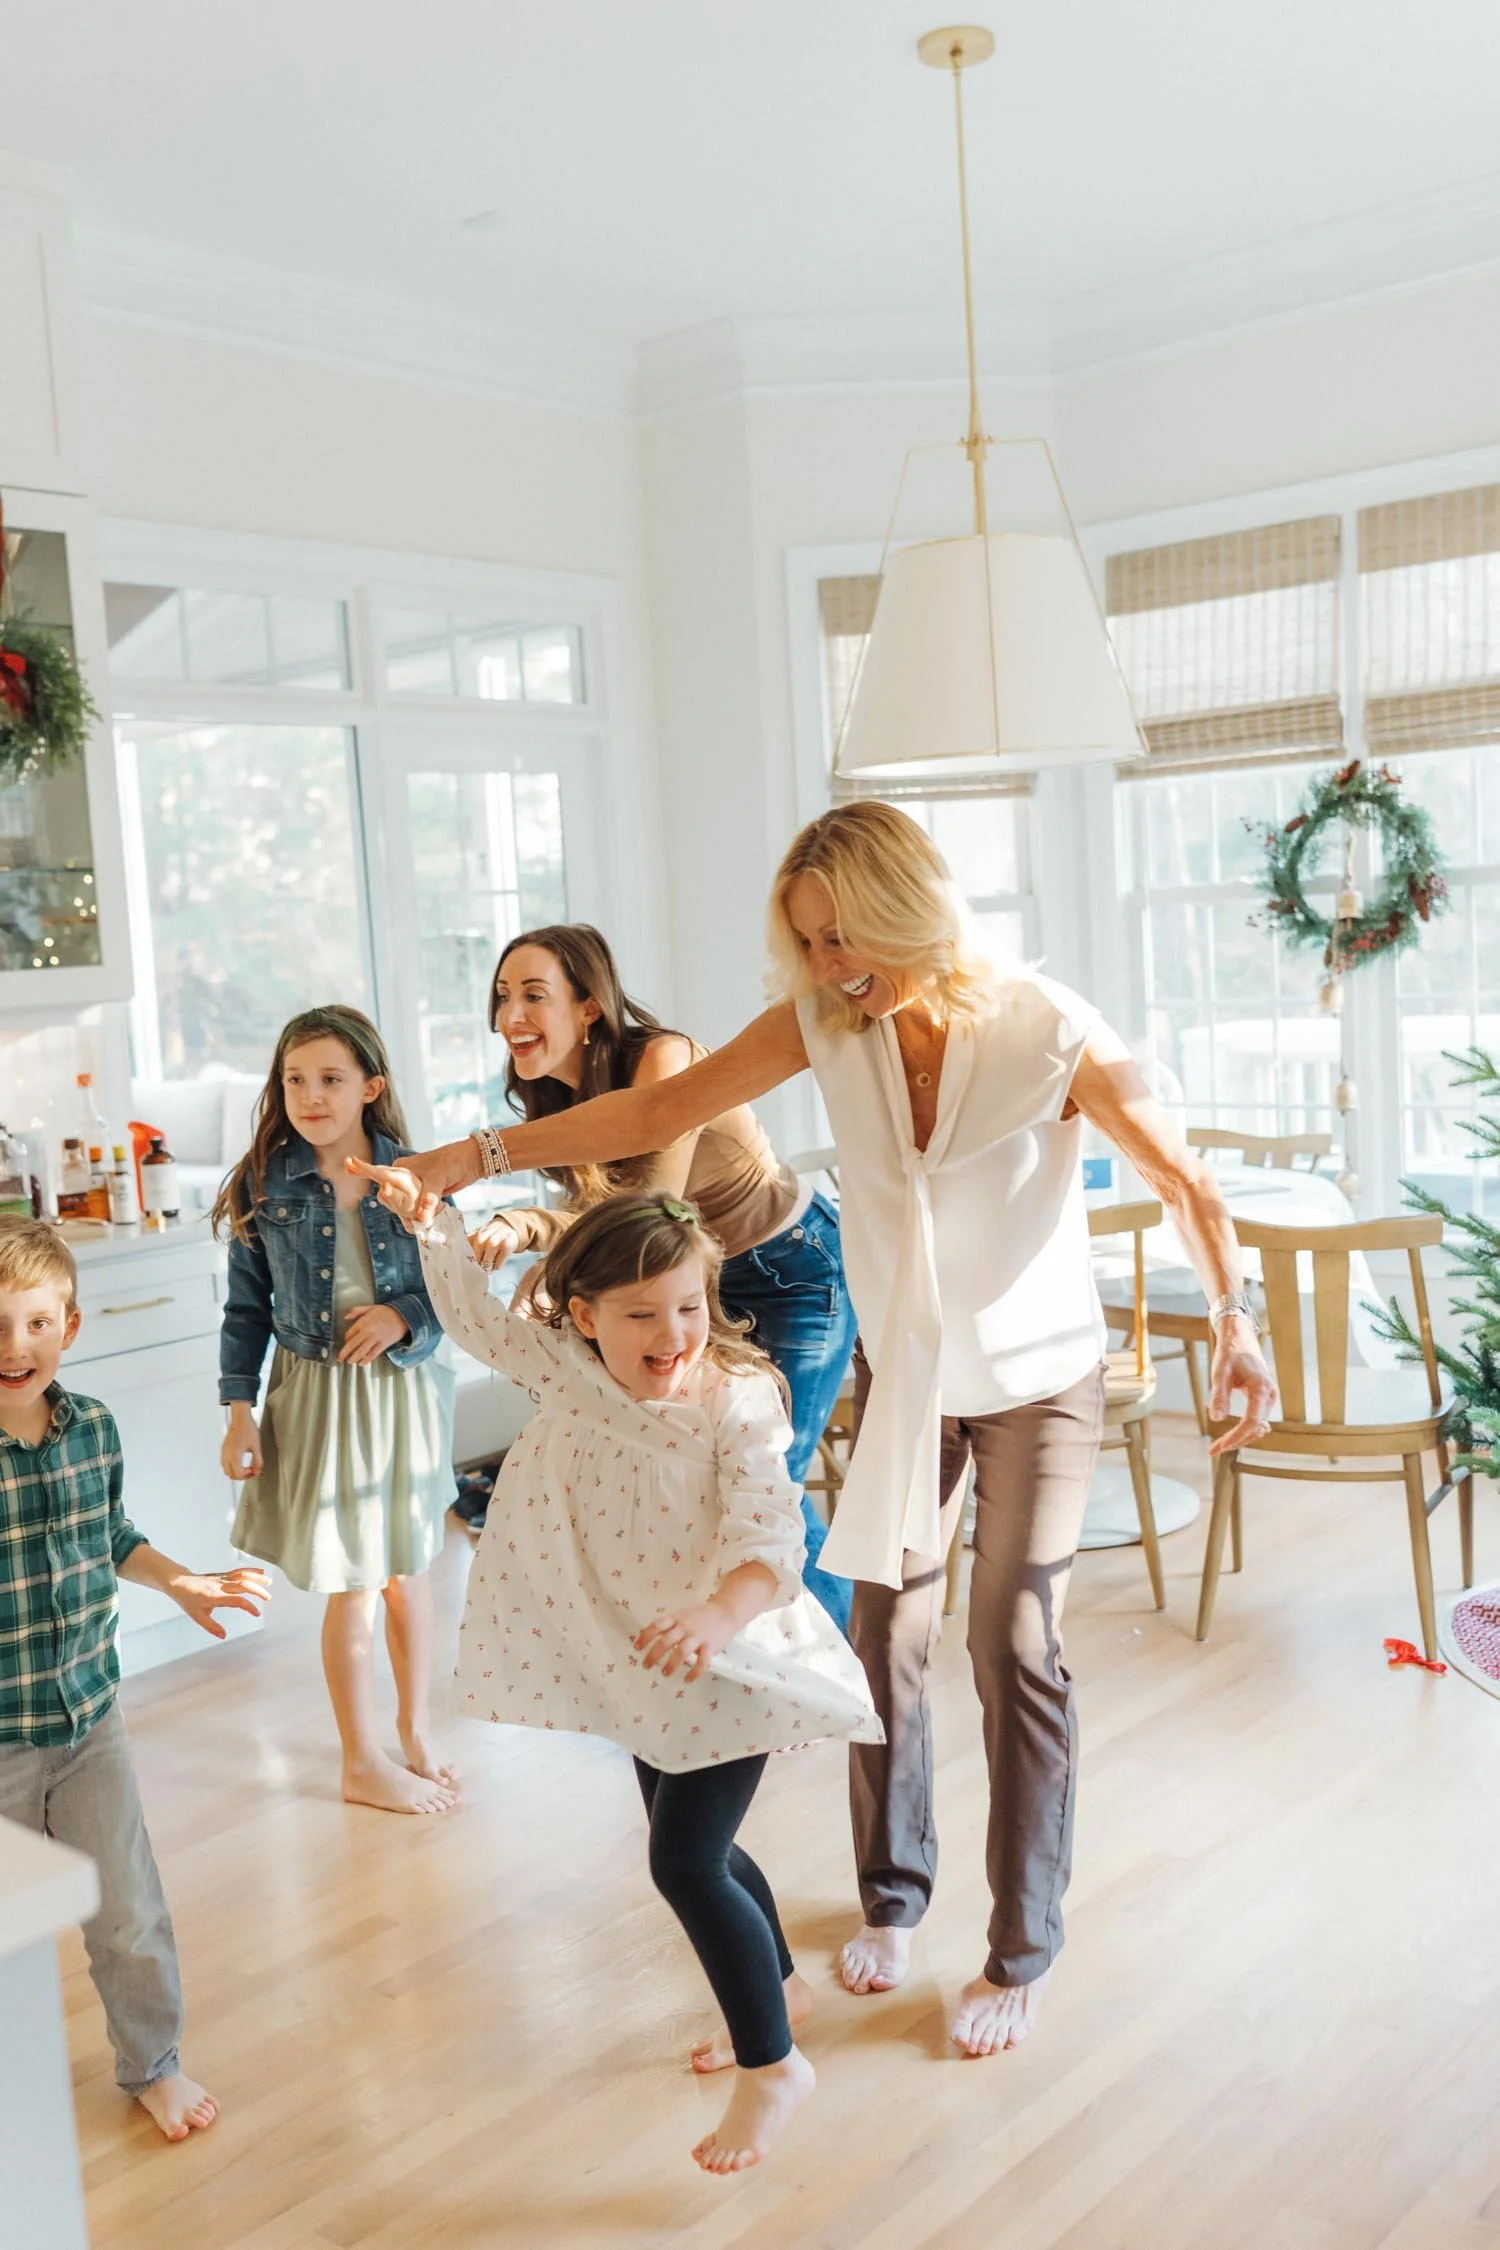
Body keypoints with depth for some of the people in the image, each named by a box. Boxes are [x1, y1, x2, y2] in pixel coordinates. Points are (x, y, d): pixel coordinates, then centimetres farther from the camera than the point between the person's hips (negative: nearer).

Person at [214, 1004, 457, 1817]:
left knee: (407, 1570, 15)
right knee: (352, 1586, 5)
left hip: (403, 1392, 1)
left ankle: (416, 1732, 36)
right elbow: (246, 1308, -1)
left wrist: (404, 1316, -18)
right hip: (316, 1399, -1)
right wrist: (239, 1410, -4)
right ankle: (364, 1763, 24)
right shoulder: (265, 1185, -6)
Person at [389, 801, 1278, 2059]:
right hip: (902, 1374, 3)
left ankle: (1022, 1956, 20)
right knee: (887, 1639, 10)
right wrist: (482, 1154, -17)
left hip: (1036, 1380, -3)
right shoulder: (826, 1021, -12)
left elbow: (1181, 1176, -12)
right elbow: (655, 1113, -12)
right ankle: (893, 1899, 34)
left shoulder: (1046, 1031, -21)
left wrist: (1235, 1320, -26)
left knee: (1017, 1652, 1)